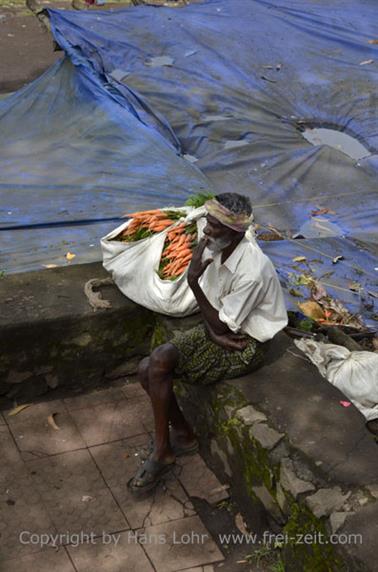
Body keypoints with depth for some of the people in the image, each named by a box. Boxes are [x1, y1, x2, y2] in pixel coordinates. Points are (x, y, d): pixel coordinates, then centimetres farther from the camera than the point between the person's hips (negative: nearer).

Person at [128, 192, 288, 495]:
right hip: (217, 327, 8)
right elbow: (209, 303, 4)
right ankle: (183, 436, 12)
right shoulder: (215, 248, -6)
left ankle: (162, 451, -7)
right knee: (147, 370, -8)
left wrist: (193, 279, -27)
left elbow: (223, 326, -23)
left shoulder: (252, 271, -29)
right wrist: (212, 330, -16)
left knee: (162, 359, -25)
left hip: (245, 344, -8)